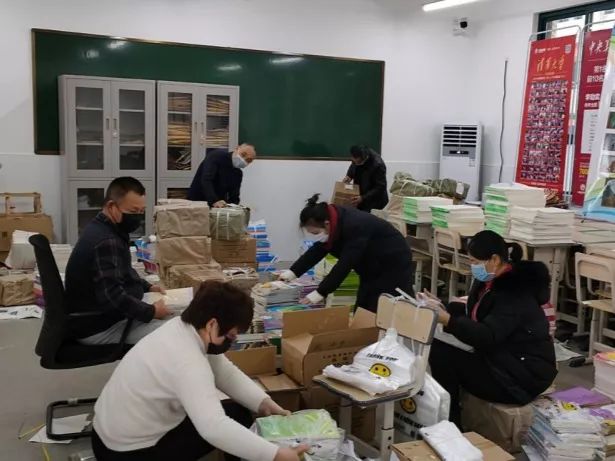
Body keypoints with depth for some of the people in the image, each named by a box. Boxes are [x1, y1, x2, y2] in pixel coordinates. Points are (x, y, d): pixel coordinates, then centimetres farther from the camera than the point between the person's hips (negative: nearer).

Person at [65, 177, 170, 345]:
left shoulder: (103, 229, 8)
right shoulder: (106, 242, -26)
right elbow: (112, 296, -33)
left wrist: (147, 287, 12)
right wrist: (151, 312, -23)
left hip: (99, 316, 11)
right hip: (98, 328, -11)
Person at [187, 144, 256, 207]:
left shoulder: (238, 174, 6)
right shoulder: (217, 156, -13)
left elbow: (234, 197, 5)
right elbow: (206, 180, -26)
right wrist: (214, 201, -39)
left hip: (219, 207, 6)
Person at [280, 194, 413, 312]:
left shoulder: (355, 227, -34)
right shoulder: (335, 222, -8)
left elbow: (345, 264, -35)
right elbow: (317, 250, 0)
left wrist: (321, 292, -32)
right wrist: (293, 272, -6)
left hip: (395, 266, -9)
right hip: (372, 268, 9)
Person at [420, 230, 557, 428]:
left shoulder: (515, 291, -23)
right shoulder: (489, 280, 4)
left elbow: (487, 336, -32)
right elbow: (472, 314, 10)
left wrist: (446, 319, -39)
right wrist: (442, 308, -5)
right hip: (499, 357, 9)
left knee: (443, 356, -20)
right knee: (439, 348, -5)